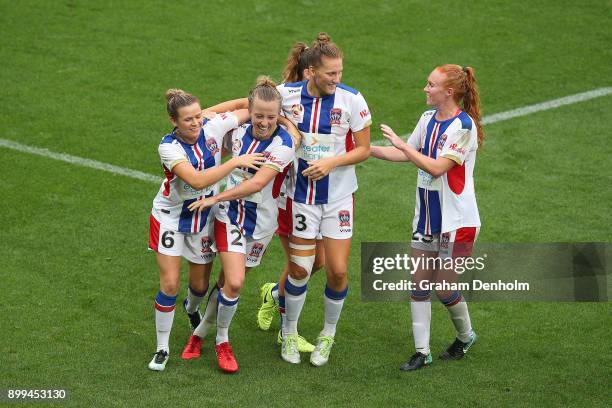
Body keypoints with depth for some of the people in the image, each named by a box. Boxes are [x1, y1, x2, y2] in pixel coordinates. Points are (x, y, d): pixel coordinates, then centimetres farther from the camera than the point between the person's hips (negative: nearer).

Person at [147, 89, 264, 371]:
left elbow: (248, 112, -3)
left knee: (200, 285, 14)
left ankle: (192, 309, 51)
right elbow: (197, 181, -40)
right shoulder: (168, 147, -27)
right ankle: (162, 348, 8)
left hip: (204, 218, 4)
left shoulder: (213, 127, -17)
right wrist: (236, 162, -40)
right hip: (170, 218, -4)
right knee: (170, 285, -9)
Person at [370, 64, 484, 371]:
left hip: (456, 220, -7)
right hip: (426, 216, 7)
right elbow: (407, 155, 15)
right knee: (419, 285, 5)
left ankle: (465, 336, 29)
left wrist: (401, 143, -24)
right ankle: (422, 351, 12)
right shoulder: (428, 119, 5)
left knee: (445, 288, 2)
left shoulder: (463, 126, -19)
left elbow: (437, 167, -25)